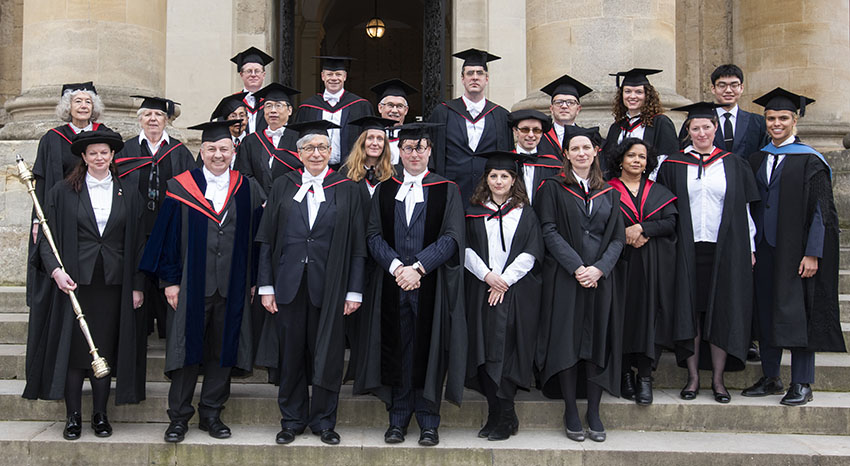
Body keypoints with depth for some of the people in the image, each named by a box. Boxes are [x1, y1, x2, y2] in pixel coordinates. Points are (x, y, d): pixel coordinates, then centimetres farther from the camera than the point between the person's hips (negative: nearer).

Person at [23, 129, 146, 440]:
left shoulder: (128, 195, 9)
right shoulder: (63, 192, 4)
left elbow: (137, 243, 8)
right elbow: (47, 237, 2)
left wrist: (137, 286, 3)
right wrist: (55, 269, -14)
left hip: (113, 283, 1)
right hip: (74, 282, -1)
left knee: (105, 350, 5)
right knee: (73, 349, 0)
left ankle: (100, 415, 17)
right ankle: (73, 417, 11)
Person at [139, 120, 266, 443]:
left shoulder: (247, 190, 5)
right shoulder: (181, 187, 0)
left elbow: (256, 237, 7)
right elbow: (168, 236, 0)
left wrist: (255, 280, 2)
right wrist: (170, 280, -5)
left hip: (232, 287, 2)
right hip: (191, 286, -2)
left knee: (223, 350, 8)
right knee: (188, 349, 3)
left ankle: (211, 414, 21)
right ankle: (179, 417, 15)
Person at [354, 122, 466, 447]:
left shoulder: (447, 191, 4)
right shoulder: (384, 191, 11)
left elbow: (451, 238, -6)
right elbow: (374, 236, 4)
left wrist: (417, 267, -16)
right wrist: (396, 266, -13)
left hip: (431, 284, -2)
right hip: (392, 285, 2)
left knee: (428, 350, 1)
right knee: (396, 351, 5)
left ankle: (428, 422, 12)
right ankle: (398, 419, 15)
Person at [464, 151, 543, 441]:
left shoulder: (525, 214, 7)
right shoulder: (474, 213, 12)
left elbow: (531, 253, 0)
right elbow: (466, 248, 4)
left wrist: (505, 280, -10)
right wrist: (487, 275, -11)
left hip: (516, 292, -2)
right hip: (481, 291, 2)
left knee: (506, 351, -7)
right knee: (485, 351, 0)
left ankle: (504, 418, 0)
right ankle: (498, 415, 8)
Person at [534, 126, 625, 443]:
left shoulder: (609, 192, 13)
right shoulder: (554, 188, 4)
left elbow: (617, 237, 6)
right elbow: (549, 231, -6)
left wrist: (599, 268, -11)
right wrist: (577, 267, -15)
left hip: (600, 278, 3)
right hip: (564, 276, -3)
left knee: (598, 342, 1)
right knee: (567, 341, -3)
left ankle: (594, 412, 10)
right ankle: (571, 412, 6)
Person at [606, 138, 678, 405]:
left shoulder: (659, 192, 15)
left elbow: (671, 222, 2)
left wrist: (642, 229, -13)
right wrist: (625, 236, -16)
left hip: (654, 268, 2)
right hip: (622, 264, -1)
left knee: (649, 315, -7)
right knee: (624, 316, -3)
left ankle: (645, 377, -4)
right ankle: (626, 375, 6)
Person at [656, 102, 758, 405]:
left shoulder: (734, 165, 8)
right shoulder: (673, 166, 6)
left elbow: (745, 210, 9)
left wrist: (749, 248, 5)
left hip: (725, 250, 0)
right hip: (687, 251, 0)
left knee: (722, 311, 1)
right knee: (689, 311, 1)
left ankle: (718, 379, 9)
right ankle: (693, 377, 10)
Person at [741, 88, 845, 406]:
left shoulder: (809, 161, -5)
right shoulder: (757, 160, 11)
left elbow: (820, 210, -9)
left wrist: (812, 254, -15)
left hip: (795, 250, -5)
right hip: (764, 249, 5)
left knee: (798, 314, -2)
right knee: (766, 312, 9)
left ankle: (801, 385, 6)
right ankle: (770, 378, 20)